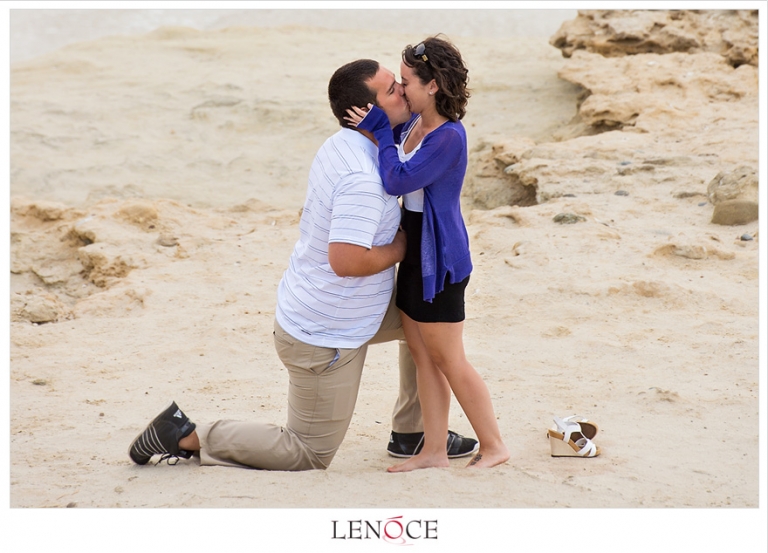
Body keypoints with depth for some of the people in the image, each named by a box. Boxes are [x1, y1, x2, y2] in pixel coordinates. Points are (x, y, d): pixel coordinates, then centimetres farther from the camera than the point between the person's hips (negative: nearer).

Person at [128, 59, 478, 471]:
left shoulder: (340, 146, 0)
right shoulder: (362, 178, -29)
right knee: (310, 455, 7)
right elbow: (347, 260, -37)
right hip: (325, 337, -9)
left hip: (307, 308, 9)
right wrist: (401, 247, -17)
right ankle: (186, 436, 7)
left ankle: (411, 435, 26)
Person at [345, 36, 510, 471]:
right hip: (414, 252, 9)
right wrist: (371, 124, 3)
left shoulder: (449, 136, -22)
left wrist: (381, 132, -16)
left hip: (438, 258, -9)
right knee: (422, 354, 12)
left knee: (448, 359, 2)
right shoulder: (412, 122, 5)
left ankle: (494, 446, 15)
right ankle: (434, 451, 20)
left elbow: (397, 180, -27)